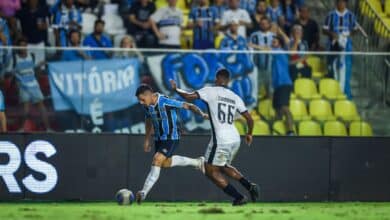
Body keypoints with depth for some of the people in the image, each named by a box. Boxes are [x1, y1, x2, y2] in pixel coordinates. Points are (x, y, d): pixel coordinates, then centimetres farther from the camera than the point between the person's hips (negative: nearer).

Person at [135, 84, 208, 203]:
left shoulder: (166, 103, -27)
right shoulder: (147, 106, -5)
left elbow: (188, 106, -22)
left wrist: (201, 114, -37)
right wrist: (147, 139, 19)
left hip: (171, 138, -8)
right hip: (159, 138, 8)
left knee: (157, 160, -19)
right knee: (165, 163, 19)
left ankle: (144, 192, -18)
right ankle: (197, 162, 37)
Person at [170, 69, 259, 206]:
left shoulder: (210, 91, -2)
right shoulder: (235, 97, 13)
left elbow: (189, 97, -11)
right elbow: (249, 118, 13)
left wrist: (176, 89, 8)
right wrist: (249, 134, 31)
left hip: (221, 140, -7)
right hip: (235, 139, 7)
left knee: (211, 171, 5)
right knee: (223, 167, 28)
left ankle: (238, 197, -2)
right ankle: (250, 186, 13)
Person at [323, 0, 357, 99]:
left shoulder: (350, 15, 6)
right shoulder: (331, 15, 4)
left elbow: (355, 29, 11)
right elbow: (325, 30, 6)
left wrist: (349, 33, -9)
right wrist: (332, 34, -13)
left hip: (346, 45, 0)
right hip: (333, 45, 0)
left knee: (345, 67, -7)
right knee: (333, 67, 3)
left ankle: (344, 92, -4)